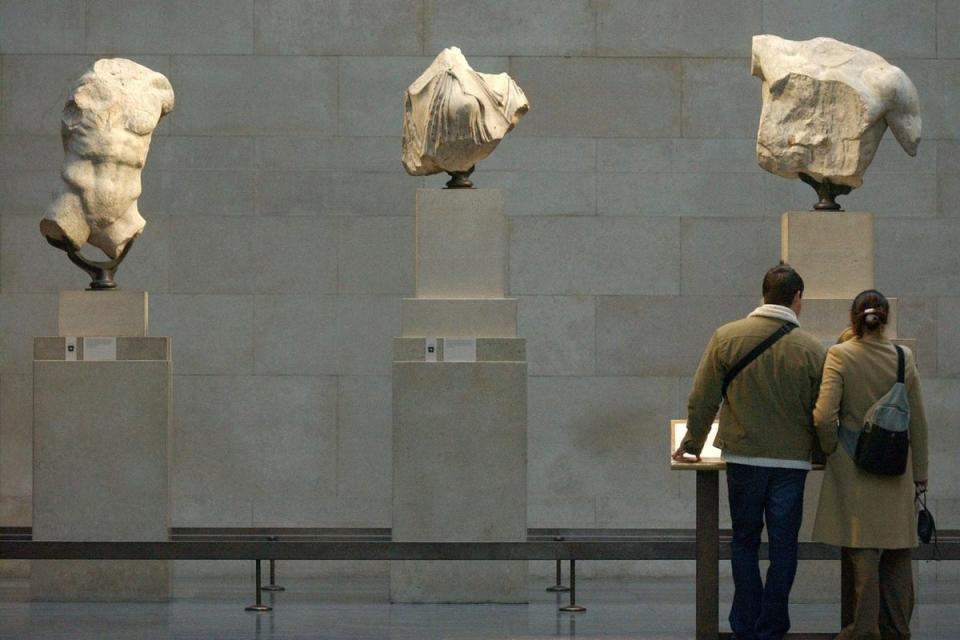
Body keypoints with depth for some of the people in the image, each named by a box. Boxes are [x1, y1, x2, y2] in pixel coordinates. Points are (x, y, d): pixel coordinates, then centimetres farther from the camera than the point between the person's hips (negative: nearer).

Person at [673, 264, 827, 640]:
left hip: (744, 457, 1)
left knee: (744, 542, 13)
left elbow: (702, 401, -1)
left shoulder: (727, 337, -4)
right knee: (783, 548, 7)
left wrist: (692, 445, 13)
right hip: (792, 460, -1)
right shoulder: (812, 350, -5)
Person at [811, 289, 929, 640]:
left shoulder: (839, 356, -11)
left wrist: (829, 449, 2)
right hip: (896, 471, 3)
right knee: (896, 555, 13)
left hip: (853, 468, -3)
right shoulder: (904, 358, -1)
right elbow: (917, 421, 4)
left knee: (863, 553, 2)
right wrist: (919, 473, 13)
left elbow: (824, 415, -18)